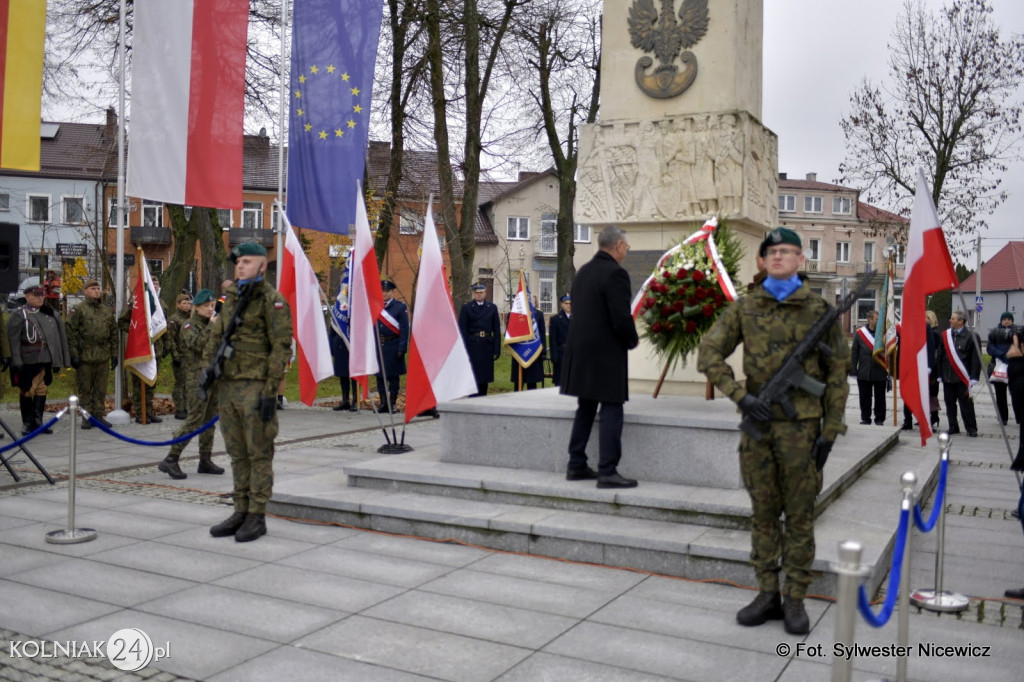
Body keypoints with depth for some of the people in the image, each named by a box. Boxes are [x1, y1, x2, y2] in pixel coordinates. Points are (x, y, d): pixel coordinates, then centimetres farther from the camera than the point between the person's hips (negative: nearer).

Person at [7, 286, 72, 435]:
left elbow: (60, 337, 13)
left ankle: (38, 422, 18)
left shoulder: (50, 314, 11)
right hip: (28, 360, -5)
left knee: (42, 389, 9)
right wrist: (17, 361, -16)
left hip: (46, 359, 5)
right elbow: (13, 340, -9)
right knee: (27, 391, 1)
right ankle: (27, 424, 11)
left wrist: (57, 360, 10)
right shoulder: (18, 315, -3)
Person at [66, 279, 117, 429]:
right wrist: (73, 355, -11)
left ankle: (99, 415, 17)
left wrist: (114, 355, 11)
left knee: (101, 389, 8)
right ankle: (86, 417, 12)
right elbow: (71, 333, -6)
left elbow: (114, 333, 15)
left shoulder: (108, 310, 13)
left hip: (103, 357, 4)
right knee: (84, 389, 4)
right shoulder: (78, 310, -2)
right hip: (85, 356, -4)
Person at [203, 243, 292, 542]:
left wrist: (270, 391, -17)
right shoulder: (231, 298, 15)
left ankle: (257, 517, 7)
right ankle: (241, 512, 21)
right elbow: (215, 334, 21)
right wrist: (207, 365, 4)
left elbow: (281, 347, -12)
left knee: (259, 453, 0)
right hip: (227, 385, 7)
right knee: (237, 453, 12)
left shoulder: (272, 300, -8)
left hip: (255, 388, -7)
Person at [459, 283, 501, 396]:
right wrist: (463, 350, -9)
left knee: (485, 378, 8)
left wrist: (497, 349, 0)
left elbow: (497, 330, 7)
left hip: (487, 346, 3)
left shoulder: (492, 308, 9)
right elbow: (462, 330, -1)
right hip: (472, 346, -3)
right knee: (473, 377, -3)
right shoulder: (466, 308, 3)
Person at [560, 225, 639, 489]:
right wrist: (632, 340, 0)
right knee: (611, 412, -2)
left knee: (585, 410, 16)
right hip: (606, 354, -8)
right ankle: (608, 472, -1)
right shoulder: (615, 273, -15)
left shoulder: (583, 271, 11)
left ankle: (576, 466, 21)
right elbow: (621, 319, -20)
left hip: (580, 352, 8)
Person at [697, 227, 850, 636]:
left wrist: (830, 430, -4)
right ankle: (767, 595, 21)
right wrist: (741, 396, -11)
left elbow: (837, 373, 2)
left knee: (799, 515, 5)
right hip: (757, 422, 2)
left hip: (800, 425, -2)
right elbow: (709, 355, 1)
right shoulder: (744, 308, 5)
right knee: (763, 513, 10)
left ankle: (795, 601, 16)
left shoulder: (819, 310, 1)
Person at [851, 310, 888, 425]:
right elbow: (855, 353, 4)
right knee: (865, 397, 7)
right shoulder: (860, 333, 2)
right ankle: (865, 418, 18)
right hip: (864, 372, 1)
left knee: (880, 397, 6)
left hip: (880, 372, -1)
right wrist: (853, 370, 0)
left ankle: (880, 419, 17)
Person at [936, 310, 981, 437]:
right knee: (950, 403, 10)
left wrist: (973, 378, -10)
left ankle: (971, 428, 13)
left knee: (966, 404, 2)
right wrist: (940, 374, 6)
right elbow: (939, 356, 9)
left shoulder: (971, 337, -6)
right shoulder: (944, 335, 6)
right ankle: (953, 427, 21)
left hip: (962, 377, -4)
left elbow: (976, 359, -6)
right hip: (947, 377, 4)